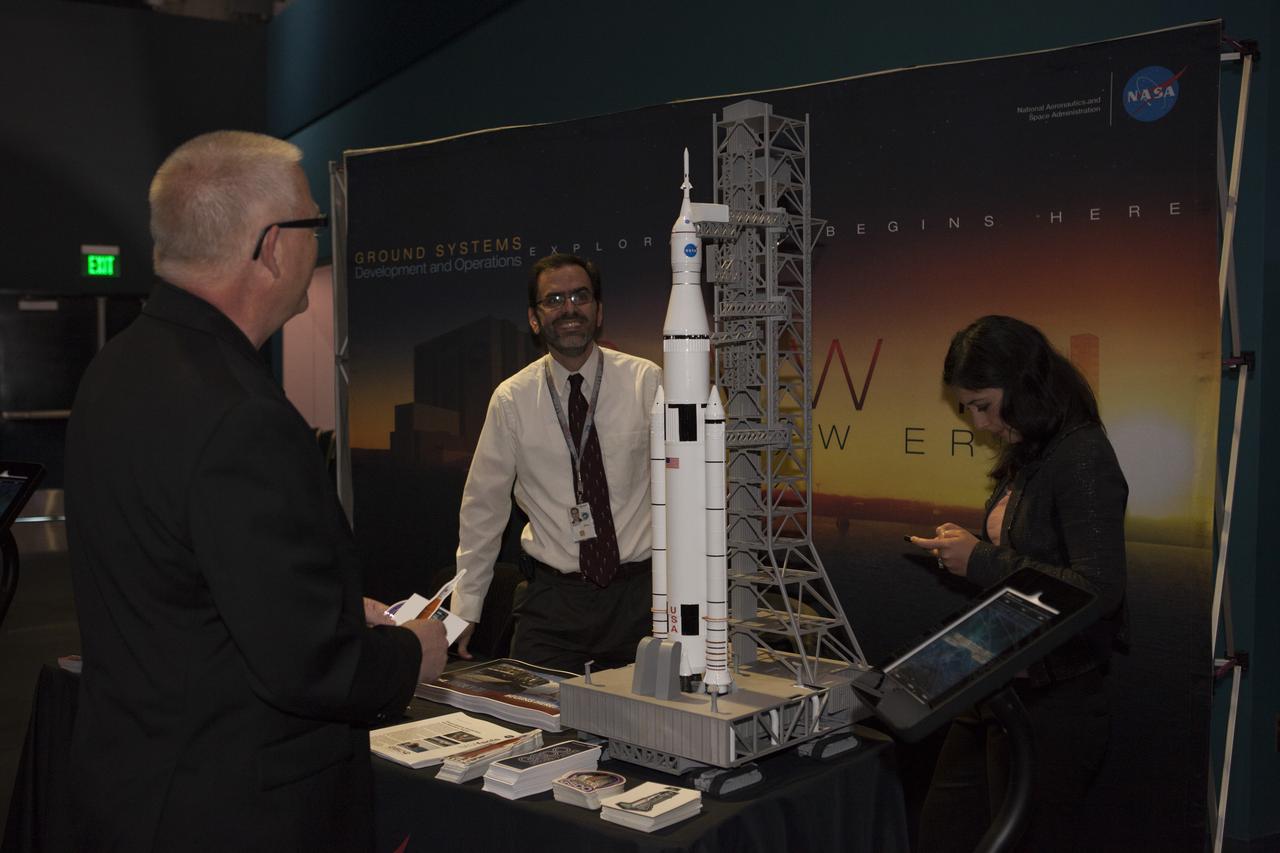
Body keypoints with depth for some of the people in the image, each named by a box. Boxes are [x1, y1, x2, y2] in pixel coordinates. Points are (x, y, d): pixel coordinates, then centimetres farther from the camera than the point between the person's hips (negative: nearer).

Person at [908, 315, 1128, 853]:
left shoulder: (1083, 459, -17)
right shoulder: (1026, 457, 11)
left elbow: (1099, 590, -23)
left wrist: (983, 561, -18)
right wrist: (966, 551, 6)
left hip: (1051, 702, -9)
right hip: (997, 691, 9)